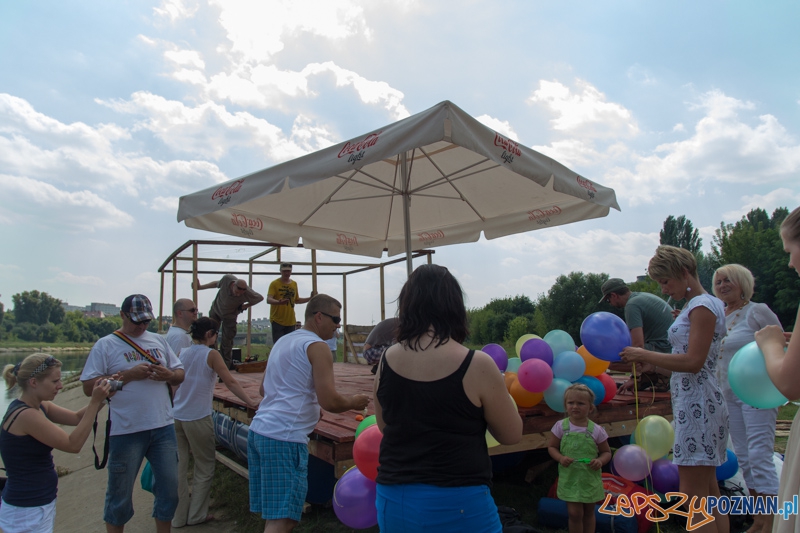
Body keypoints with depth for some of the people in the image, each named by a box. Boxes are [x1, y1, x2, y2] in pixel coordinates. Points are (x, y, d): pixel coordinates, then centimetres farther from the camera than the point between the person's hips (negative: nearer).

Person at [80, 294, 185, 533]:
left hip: (163, 427, 4)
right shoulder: (105, 345, -2)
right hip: (126, 432, -4)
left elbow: (180, 374, 13)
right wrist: (128, 375, -17)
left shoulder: (159, 340, 11)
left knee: (169, 487, 12)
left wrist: (168, 374, -9)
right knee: (120, 494, 10)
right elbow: (89, 386, -9)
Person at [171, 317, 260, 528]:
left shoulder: (182, 353, 6)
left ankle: (179, 516, 20)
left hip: (176, 416, 6)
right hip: (197, 418, -6)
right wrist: (251, 402, -12)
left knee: (178, 467, 12)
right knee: (204, 466, 10)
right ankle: (196, 515, 16)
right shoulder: (211, 355, -9)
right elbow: (230, 382, -13)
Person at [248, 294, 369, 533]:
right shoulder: (317, 347, -9)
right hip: (285, 438, -9)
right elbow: (329, 401, -17)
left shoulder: (282, 341, 17)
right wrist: (353, 402, 2)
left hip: (258, 430, 9)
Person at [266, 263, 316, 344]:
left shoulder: (294, 284, 12)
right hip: (277, 321, -5)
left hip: (291, 321, 5)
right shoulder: (274, 284, -6)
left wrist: (310, 298, 11)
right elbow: (268, 300, -18)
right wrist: (278, 302, -37)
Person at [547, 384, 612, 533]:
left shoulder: (596, 430, -9)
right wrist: (560, 458, -19)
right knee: (575, 513, -1)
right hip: (569, 478, -1)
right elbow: (551, 447, 0)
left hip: (590, 479, 1)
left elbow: (606, 452, 1)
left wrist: (600, 461, -19)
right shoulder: (561, 426, -8)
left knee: (589, 512, 16)